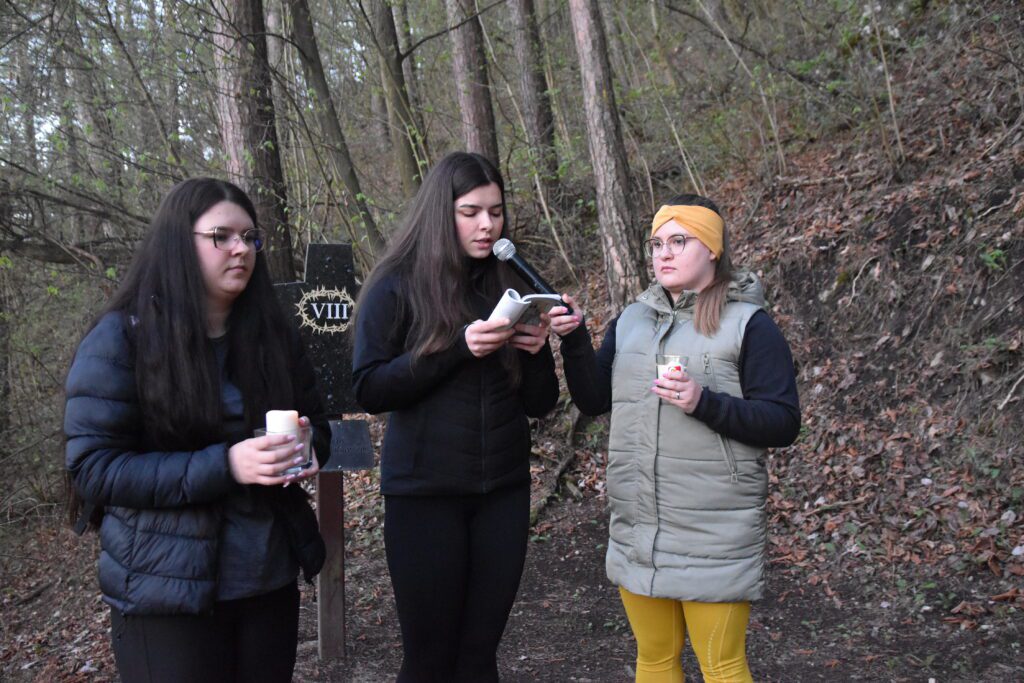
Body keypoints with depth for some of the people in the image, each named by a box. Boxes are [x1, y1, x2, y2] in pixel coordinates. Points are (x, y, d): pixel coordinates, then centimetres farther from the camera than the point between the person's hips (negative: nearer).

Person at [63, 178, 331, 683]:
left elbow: (315, 424, 15)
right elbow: (92, 468, -14)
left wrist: (307, 446, -11)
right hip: (168, 587, -5)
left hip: (270, 576, 5)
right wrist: (224, 466, -25)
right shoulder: (120, 338, -9)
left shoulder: (273, 334, 8)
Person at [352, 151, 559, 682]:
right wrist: (457, 348, -19)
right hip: (424, 495, -3)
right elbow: (368, 389, -10)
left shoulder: (510, 286, 9)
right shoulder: (398, 285, -3)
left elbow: (539, 404, 10)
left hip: (503, 492, 4)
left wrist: (536, 350, -11)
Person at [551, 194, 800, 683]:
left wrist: (705, 403, -23)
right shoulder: (631, 320, 11)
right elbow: (594, 401, 8)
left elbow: (783, 423, -10)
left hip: (714, 530, -5)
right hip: (637, 527, 5)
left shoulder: (748, 325, -5)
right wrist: (574, 340, -6)